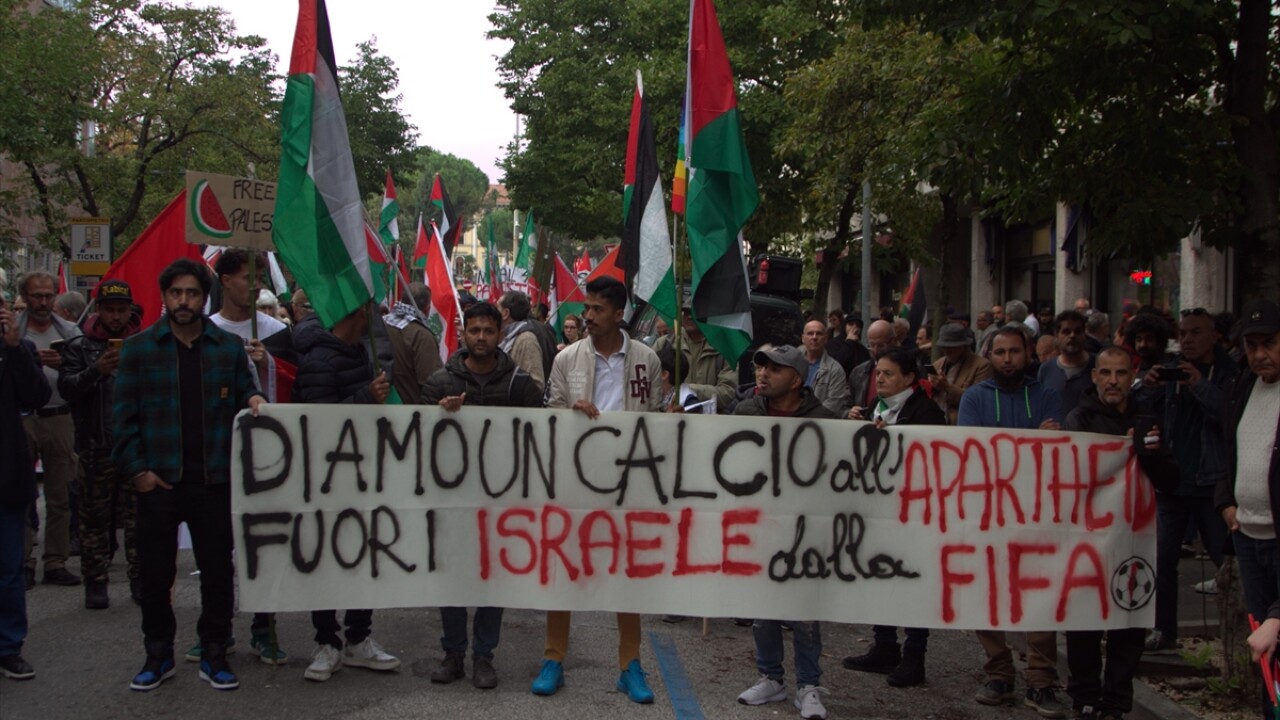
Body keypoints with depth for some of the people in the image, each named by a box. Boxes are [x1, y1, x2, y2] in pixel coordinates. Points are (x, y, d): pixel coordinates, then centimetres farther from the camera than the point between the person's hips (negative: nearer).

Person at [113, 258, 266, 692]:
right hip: (158, 481, -1)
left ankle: (214, 654, 18)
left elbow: (243, 391, 15)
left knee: (218, 571, 6)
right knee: (155, 573, 8)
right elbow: (124, 415, 1)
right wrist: (136, 468, -7)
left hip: (214, 480, 1)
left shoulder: (229, 347, 8)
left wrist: (254, 399, -9)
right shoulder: (138, 349, 3)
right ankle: (158, 654, 22)